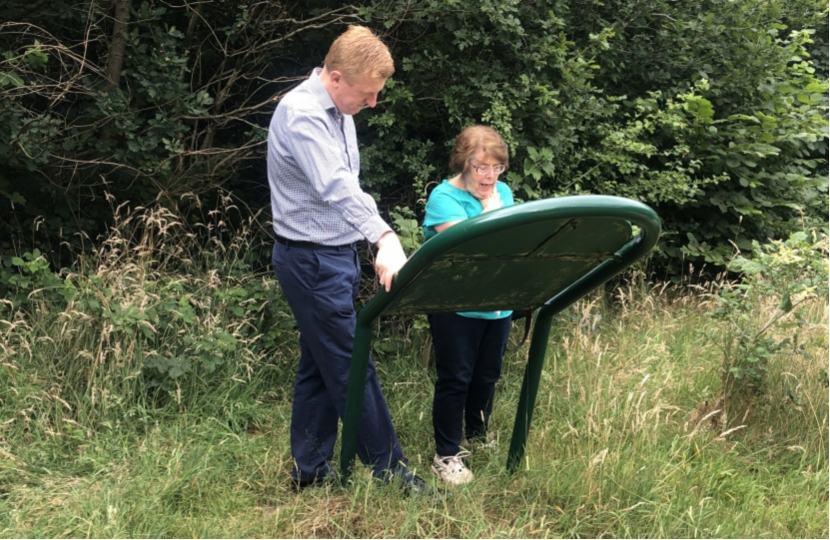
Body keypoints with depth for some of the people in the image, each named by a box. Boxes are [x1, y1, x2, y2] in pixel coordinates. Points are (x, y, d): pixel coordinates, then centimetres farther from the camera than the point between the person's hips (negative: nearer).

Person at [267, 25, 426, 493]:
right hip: (311, 259, -10)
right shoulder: (301, 114, -21)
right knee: (351, 367, -1)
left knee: (320, 365, 14)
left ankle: (310, 470, 24)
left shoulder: (337, 111, 9)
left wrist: (369, 238, 14)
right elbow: (335, 188, -37)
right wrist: (385, 238, -49)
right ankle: (390, 468, 10)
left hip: (334, 254, 10)